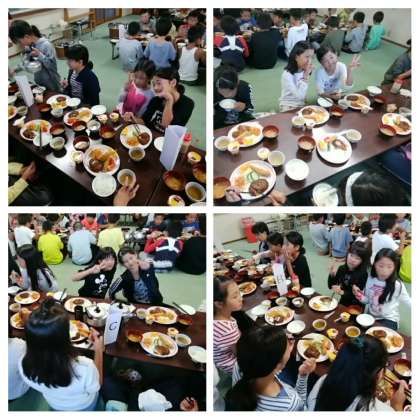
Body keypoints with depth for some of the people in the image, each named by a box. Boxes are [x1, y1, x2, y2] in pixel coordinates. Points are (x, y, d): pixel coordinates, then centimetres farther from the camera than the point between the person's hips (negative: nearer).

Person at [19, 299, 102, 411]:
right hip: (84, 407, -2)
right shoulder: (85, 368, -45)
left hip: (55, 405, 3)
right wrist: (99, 351, -12)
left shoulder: (24, 365, -35)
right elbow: (96, 386, -20)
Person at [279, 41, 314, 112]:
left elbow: (302, 95, 8)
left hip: (302, 105, 7)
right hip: (288, 108, -7)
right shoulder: (287, 75, -19)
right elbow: (299, 96, -25)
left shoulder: (304, 71, 3)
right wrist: (306, 76, -24)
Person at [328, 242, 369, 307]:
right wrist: (332, 275, -13)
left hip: (355, 307, -4)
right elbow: (331, 286, 4)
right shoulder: (342, 269, -3)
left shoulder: (363, 274, -16)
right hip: (342, 303, 4)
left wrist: (342, 292, -28)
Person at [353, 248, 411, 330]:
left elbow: (408, 302, -2)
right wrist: (359, 295, -10)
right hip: (370, 317, 4)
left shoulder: (397, 285, -15)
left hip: (388, 320, -4)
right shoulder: (370, 279, -3)